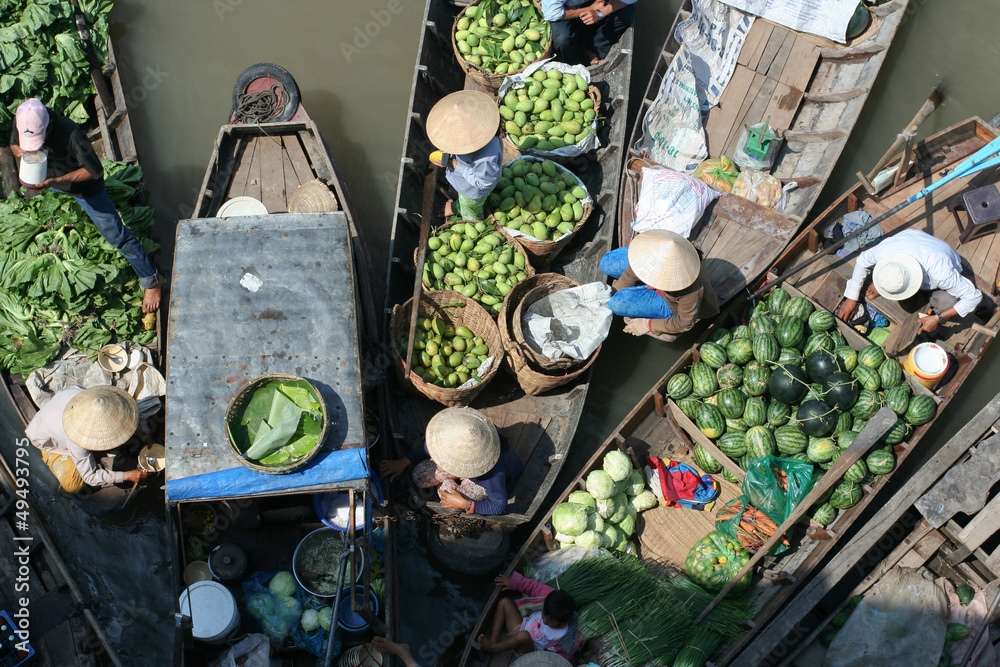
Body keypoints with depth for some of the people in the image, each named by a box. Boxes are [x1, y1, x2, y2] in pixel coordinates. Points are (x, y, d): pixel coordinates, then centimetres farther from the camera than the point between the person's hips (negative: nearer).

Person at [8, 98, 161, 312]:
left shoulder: (71, 134, -42)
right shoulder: (22, 122, -24)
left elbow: (95, 170, -34)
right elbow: (13, 144, -3)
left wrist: (54, 181, -40)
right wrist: (20, 152, -28)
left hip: (85, 188, -6)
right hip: (50, 180, 7)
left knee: (116, 235, -2)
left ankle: (151, 281, 10)